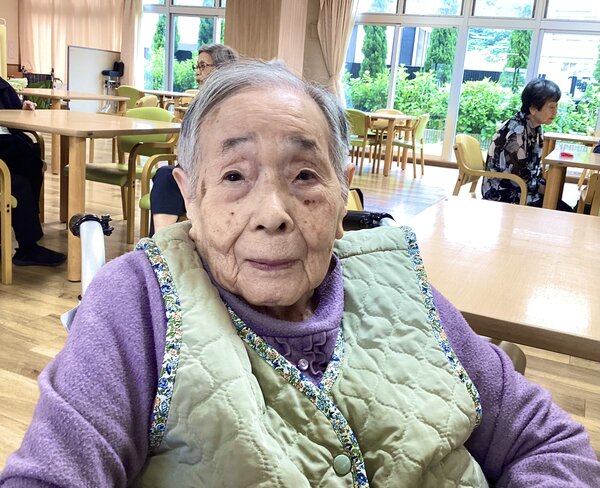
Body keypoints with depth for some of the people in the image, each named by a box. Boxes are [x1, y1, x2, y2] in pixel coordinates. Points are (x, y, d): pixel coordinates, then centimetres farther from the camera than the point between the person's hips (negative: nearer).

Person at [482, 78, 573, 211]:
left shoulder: (536, 129, 6)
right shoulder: (516, 132, -22)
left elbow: (535, 166, 12)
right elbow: (519, 178, -23)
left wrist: (545, 187, -5)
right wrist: (546, 188, -9)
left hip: (520, 190, 9)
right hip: (503, 195, -9)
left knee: (565, 211, 0)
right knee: (562, 213, -12)